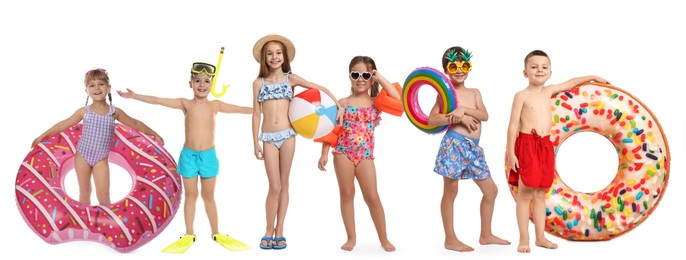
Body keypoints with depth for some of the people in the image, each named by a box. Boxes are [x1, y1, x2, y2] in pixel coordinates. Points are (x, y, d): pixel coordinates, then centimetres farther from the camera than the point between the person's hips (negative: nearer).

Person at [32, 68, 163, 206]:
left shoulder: (115, 112, -4)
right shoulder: (84, 111, -5)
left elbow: (135, 124, 7)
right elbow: (64, 124, 2)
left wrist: (154, 134, 14)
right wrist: (42, 136, 5)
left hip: (101, 159, 0)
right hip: (82, 156, 1)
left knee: (103, 196, -5)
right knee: (84, 194, 10)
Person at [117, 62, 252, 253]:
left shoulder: (215, 105, 1)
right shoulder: (185, 104, -1)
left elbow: (239, 109, 2)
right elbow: (157, 100, -4)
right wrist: (134, 96, -8)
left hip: (209, 155, 0)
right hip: (188, 155, 0)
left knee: (208, 196, 10)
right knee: (190, 195, 9)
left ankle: (216, 233, 21)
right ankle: (189, 235, 18)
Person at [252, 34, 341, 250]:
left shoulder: (291, 79, 5)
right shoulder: (259, 82, 5)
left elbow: (321, 89, 8)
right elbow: (256, 114, 5)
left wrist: (339, 106, -2)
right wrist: (256, 143, 2)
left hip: (287, 135, 1)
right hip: (268, 137, -1)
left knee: (284, 184, 7)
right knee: (275, 187, -4)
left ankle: (279, 230, 16)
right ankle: (269, 230, 12)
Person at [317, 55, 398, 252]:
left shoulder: (376, 102, 4)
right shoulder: (343, 103, 3)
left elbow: (397, 98, -15)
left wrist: (380, 79, -8)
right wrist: (324, 154, -3)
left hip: (365, 155, 0)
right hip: (343, 153, 0)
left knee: (372, 197, 0)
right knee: (347, 195, 6)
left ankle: (384, 239, 12)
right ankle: (351, 237, 17)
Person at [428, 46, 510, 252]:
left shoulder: (474, 92, 16)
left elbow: (484, 115, 0)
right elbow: (432, 120, -10)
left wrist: (464, 109, -16)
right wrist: (457, 118, -18)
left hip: (474, 147, 7)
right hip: (454, 144, -7)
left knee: (491, 190, 11)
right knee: (451, 191, 0)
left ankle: (486, 235, 23)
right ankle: (450, 239, 8)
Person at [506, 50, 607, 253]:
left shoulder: (548, 91, 12)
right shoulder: (522, 95, -5)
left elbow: (570, 83, 28)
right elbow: (513, 125, -8)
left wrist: (592, 77, 36)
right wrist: (510, 152, -14)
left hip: (545, 146, 6)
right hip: (527, 145, -6)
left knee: (540, 194, 10)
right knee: (525, 194, -3)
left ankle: (540, 237, 17)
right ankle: (524, 239, 2)